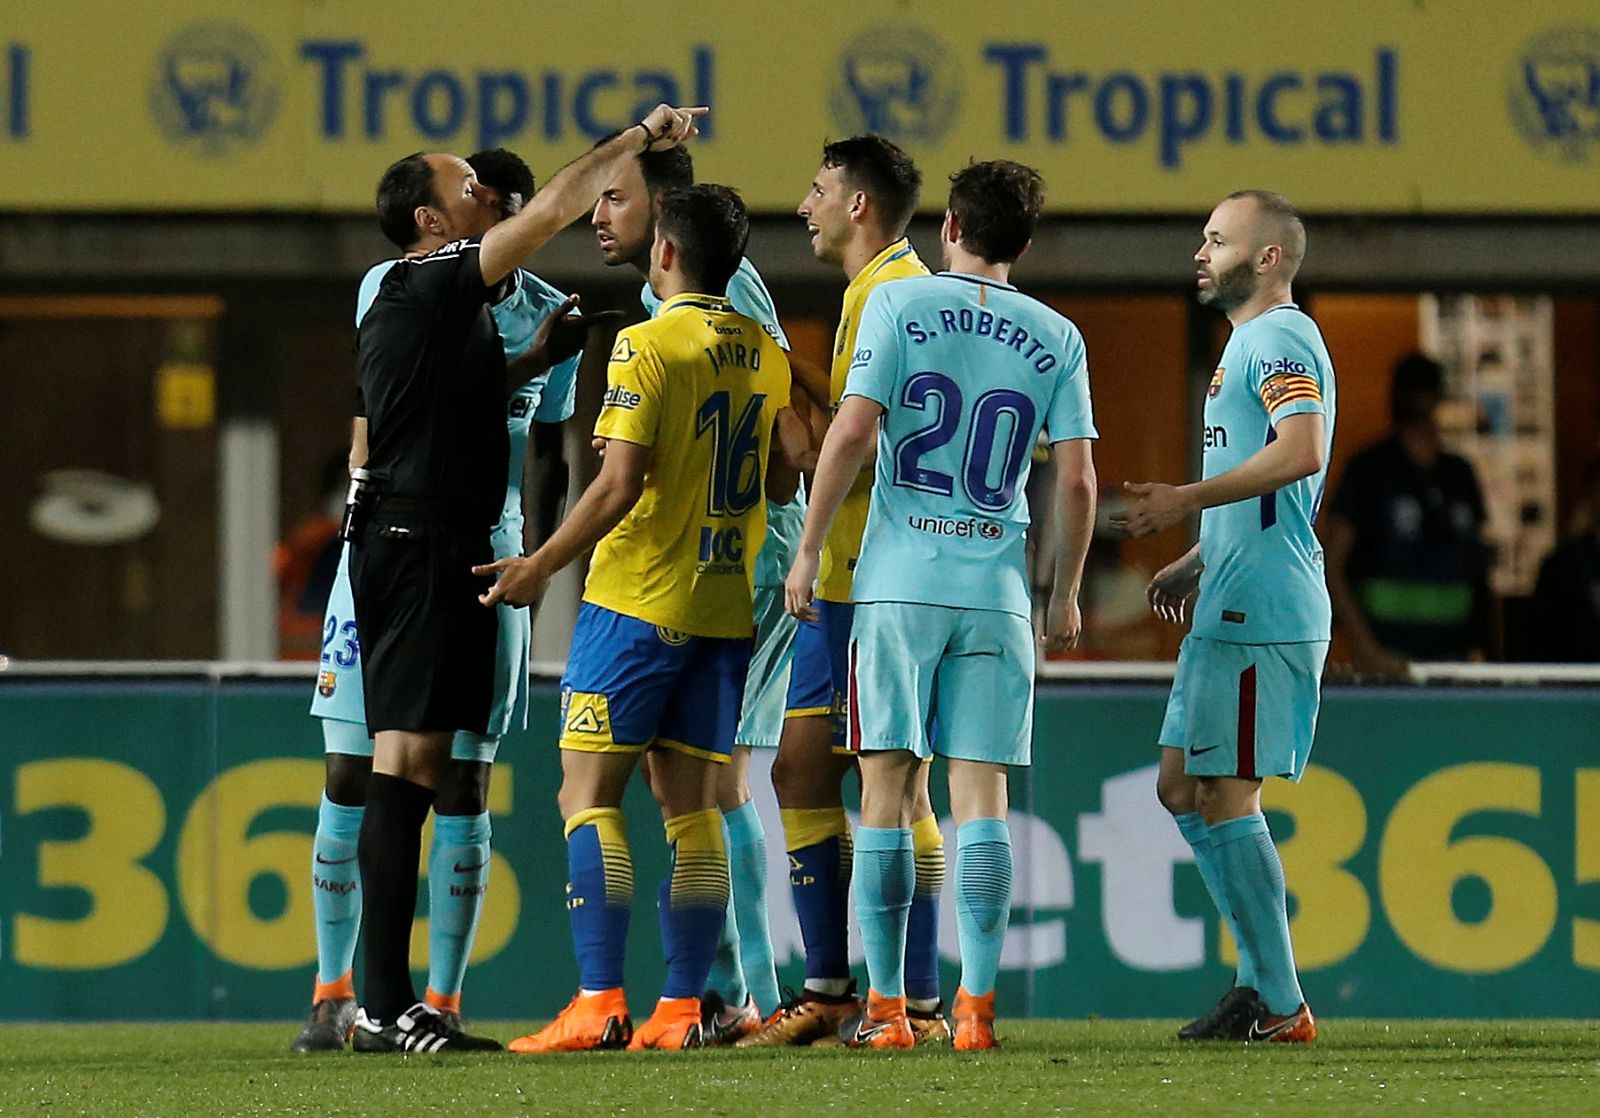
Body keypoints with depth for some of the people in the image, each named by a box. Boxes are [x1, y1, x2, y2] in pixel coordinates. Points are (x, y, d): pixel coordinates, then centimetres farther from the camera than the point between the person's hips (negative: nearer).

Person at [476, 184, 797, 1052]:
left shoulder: (648, 345, -11)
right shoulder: (765, 355, 9)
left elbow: (619, 484, -17)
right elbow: (783, 483, 15)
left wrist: (542, 566, -7)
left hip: (637, 600, -6)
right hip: (725, 606, 6)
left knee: (588, 794, -4)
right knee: (692, 809, 7)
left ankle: (598, 1004, -13)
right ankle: (680, 1011, 3)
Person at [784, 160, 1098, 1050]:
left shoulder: (899, 303, 0)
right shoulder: (1056, 338, 7)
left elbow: (854, 431, -9)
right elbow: (1077, 480, 4)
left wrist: (809, 552, -2)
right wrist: (1067, 594, 16)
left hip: (900, 581, -2)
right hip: (997, 586, 2)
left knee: (888, 788, 2)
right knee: (981, 790, 2)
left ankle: (887, 1006, 0)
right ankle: (978, 1003, -4)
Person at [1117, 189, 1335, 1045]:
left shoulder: (1281, 340, -11)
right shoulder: (1251, 342, 22)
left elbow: (1300, 453, -27)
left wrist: (1186, 500, -24)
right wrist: (1196, 561, 24)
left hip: (1260, 617, -11)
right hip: (1231, 610, 11)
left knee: (1226, 799, -9)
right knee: (1182, 788, 13)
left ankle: (1280, 1006, -5)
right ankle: (1263, 981, 16)